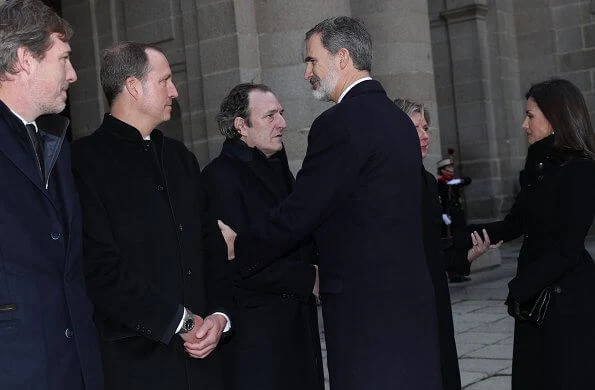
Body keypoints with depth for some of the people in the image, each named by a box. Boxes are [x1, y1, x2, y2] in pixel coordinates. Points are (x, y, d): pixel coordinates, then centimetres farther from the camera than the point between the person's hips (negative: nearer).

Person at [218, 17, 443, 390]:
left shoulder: (340, 123, -15)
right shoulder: (396, 117, 13)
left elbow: (299, 213, -14)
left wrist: (239, 248, 2)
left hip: (368, 305, -9)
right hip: (409, 293, 9)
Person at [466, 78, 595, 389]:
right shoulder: (540, 167, 11)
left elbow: (567, 248, -19)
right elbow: (513, 225, 13)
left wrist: (519, 289, -16)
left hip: (567, 298, -8)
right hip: (534, 296, 8)